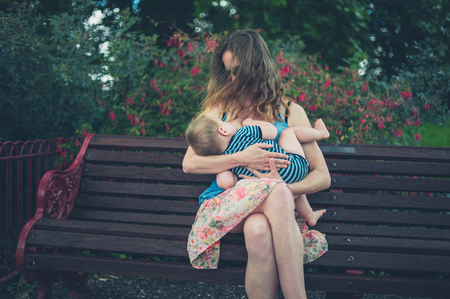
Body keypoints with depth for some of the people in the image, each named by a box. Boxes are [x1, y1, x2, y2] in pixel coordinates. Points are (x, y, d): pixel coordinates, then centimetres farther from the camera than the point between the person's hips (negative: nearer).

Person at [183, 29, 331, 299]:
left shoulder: (290, 112, 13)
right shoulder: (219, 108, 15)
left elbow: (323, 177, 8)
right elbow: (189, 164, 4)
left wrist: (285, 190, -13)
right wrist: (240, 159, -10)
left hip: (276, 206, 1)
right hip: (222, 204, 0)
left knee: (259, 230, -38)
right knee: (264, 216, -37)